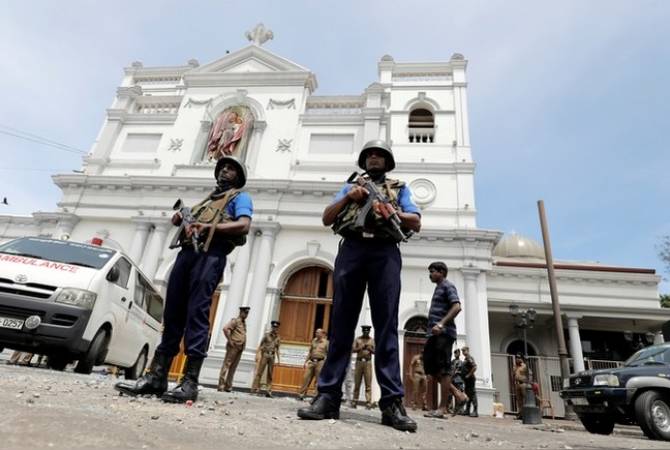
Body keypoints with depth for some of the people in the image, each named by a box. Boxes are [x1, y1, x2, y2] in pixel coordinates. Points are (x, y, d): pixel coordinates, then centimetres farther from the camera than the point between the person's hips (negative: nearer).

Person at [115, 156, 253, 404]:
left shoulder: (240, 197, 11)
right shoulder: (208, 198, 35)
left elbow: (243, 226, -7)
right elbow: (191, 220, 32)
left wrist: (209, 227, -14)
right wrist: (181, 219, 9)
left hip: (210, 255, -7)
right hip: (187, 251, 7)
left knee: (197, 314, -14)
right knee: (172, 313, 1)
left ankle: (190, 382, -14)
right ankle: (156, 376, 3)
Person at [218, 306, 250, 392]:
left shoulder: (244, 323, 18)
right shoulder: (235, 321, -6)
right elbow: (225, 328, -20)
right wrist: (230, 340, -16)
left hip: (240, 348, 8)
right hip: (233, 347, -8)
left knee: (233, 367, 8)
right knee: (226, 365, -4)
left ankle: (228, 386, 12)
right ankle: (221, 385, -1)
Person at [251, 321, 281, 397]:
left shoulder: (278, 338, 10)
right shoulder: (267, 335, 2)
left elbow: (277, 349, 14)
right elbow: (260, 345, 0)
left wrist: (278, 359, 9)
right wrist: (257, 354, -8)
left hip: (272, 356, 3)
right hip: (264, 354, -3)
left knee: (270, 375, 4)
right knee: (259, 372, -4)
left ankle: (268, 391, 7)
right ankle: (255, 388, 0)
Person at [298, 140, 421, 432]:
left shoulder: (399, 188, 25)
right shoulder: (351, 186, 28)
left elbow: (416, 224, 12)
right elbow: (326, 219, 17)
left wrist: (392, 211, -5)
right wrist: (348, 197, 2)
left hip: (385, 253, -1)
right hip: (351, 250, 1)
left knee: (386, 325, -7)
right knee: (341, 323, -4)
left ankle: (392, 402, -8)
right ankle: (328, 396, -5)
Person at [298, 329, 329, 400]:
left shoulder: (326, 342, 0)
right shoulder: (314, 341, 15)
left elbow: (328, 354, -4)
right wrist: (305, 362, 15)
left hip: (320, 362, -4)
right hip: (311, 361, 5)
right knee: (306, 378, 2)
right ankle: (301, 394, 9)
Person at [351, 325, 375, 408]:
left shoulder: (371, 340, 9)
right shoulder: (358, 339, 10)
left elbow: (375, 352, 4)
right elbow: (353, 350, 4)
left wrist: (370, 349, -14)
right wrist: (360, 348, -12)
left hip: (368, 362, -1)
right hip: (359, 361, 1)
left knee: (368, 383, -6)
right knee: (357, 383, 3)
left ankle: (368, 402, -5)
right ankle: (354, 401, 9)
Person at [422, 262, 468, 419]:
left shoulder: (447, 286, -1)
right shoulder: (438, 289, 26)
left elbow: (457, 307, -16)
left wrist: (441, 324, -25)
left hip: (443, 333, -9)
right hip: (434, 334, 10)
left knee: (443, 368, -6)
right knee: (430, 367, 6)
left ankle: (443, 407, -2)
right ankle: (458, 394, 13)